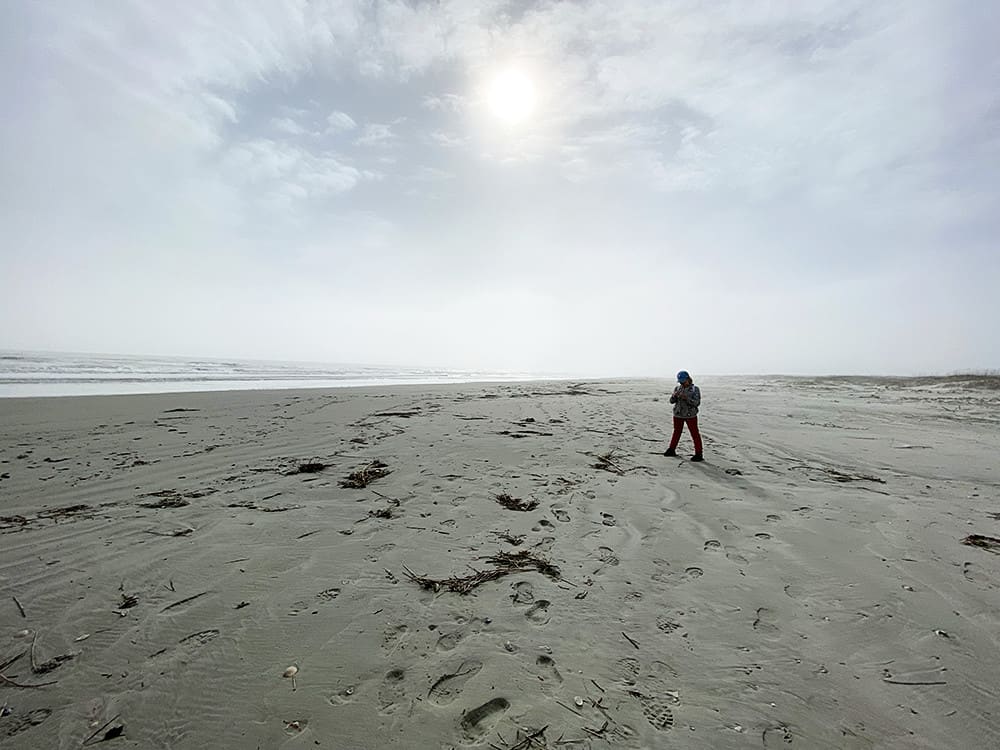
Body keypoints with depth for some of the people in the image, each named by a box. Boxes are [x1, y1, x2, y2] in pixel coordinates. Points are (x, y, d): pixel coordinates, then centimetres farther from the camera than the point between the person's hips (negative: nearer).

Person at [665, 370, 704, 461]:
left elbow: (697, 403, -15)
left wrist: (687, 398, -28)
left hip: (690, 415, -4)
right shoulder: (677, 388, 4)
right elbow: (671, 401, 2)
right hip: (678, 414, 5)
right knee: (677, 432, 17)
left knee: (695, 433, -1)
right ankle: (672, 450, 29)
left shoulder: (695, 389, -7)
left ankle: (699, 454, 4)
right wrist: (674, 396, -20)